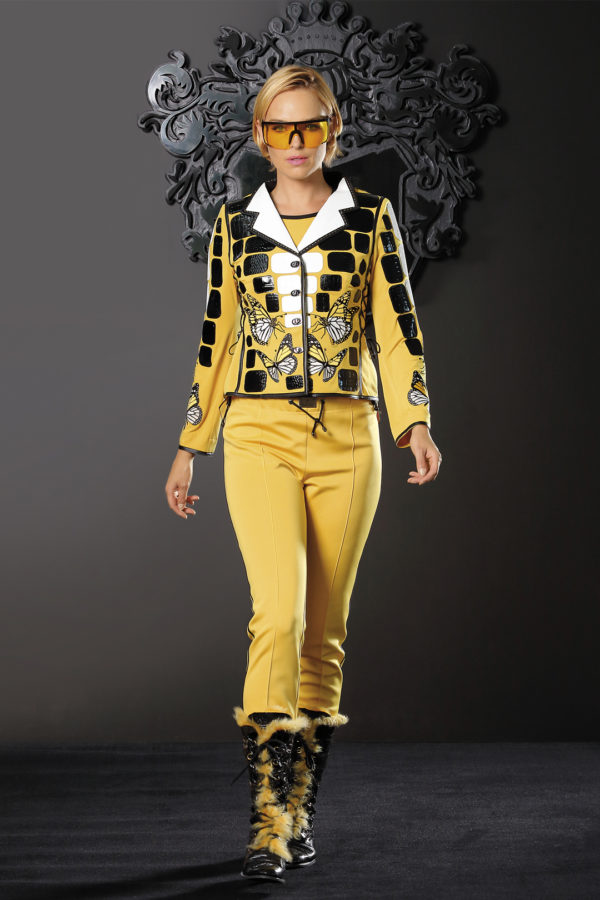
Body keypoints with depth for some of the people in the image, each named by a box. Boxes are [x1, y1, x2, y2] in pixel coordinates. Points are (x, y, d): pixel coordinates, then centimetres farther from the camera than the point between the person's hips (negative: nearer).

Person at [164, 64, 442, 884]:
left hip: (347, 437, 1)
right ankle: (269, 819, -15)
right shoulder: (235, 223, 10)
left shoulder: (369, 217, 8)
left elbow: (397, 325, 3)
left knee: (325, 629, 5)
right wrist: (190, 446, 12)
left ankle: (301, 809, 17)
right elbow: (215, 339, 13)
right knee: (279, 610, -17)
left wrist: (416, 422, -11)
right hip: (260, 433, -1)